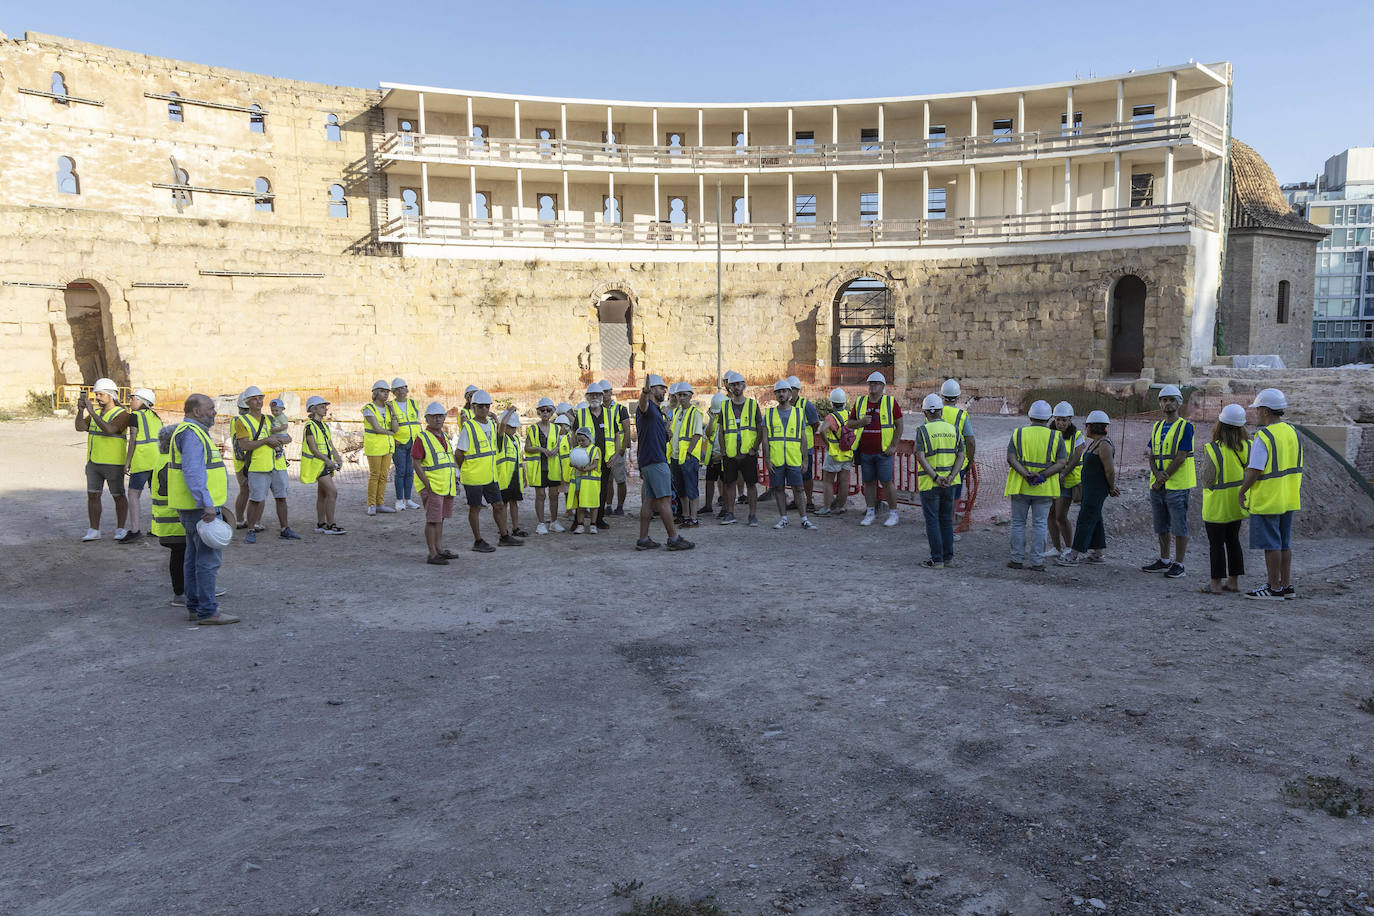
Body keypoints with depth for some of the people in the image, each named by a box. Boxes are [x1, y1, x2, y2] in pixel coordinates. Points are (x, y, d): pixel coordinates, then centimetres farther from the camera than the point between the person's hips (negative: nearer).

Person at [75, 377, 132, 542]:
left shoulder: (122, 414, -10)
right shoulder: (96, 412, 11)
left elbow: (109, 430, -26)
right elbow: (80, 427, -2)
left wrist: (91, 412, -29)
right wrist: (81, 410, -17)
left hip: (113, 464, -6)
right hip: (93, 463, 6)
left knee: (118, 496, 4)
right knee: (92, 495, 2)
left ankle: (120, 530, 14)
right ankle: (94, 531, 7)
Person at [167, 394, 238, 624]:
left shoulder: (194, 432, 19)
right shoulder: (192, 434, -15)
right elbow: (193, 472, -25)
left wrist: (218, 504, 27)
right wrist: (207, 504, -30)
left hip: (197, 507, 11)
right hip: (201, 508, -11)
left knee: (194, 558, 15)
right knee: (209, 558, -8)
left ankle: (194, 607, 22)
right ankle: (207, 612, -5)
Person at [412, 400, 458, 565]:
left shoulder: (444, 436, 15)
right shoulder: (421, 438, -9)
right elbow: (416, 464, -13)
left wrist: (454, 479, 19)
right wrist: (428, 485, -17)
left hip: (446, 486, 8)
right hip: (432, 487, -8)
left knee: (440, 518, 15)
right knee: (433, 519, -5)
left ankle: (440, 549, 25)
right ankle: (432, 554, 0)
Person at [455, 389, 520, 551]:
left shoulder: (491, 424, 10)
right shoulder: (468, 427, -13)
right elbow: (458, 453, -10)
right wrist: (463, 471, -1)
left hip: (490, 476, 7)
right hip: (473, 477, -7)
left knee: (499, 505, 12)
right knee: (475, 508, 4)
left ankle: (504, 537, 24)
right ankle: (478, 541, 13)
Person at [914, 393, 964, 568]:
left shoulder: (923, 430, -7)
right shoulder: (953, 429, 6)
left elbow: (920, 457, -17)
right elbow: (960, 456, -1)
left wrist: (936, 477, -17)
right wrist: (950, 477, -9)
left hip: (929, 483, -4)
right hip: (949, 483, 4)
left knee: (932, 521, 2)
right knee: (946, 520, 14)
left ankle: (937, 559, 2)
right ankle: (948, 558, 17)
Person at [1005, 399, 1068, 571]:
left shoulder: (1018, 434, 0)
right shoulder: (1056, 437, -1)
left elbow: (1011, 459, -10)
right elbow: (1062, 463, -8)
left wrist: (1027, 475, -16)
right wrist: (1042, 475, -14)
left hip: (1020, 486, 0)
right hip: (1044, 489, 0)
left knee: (1018, 523, 9)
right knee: (1040, 524, 5)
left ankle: (1017, 559, 11)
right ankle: (1038, 561, 6)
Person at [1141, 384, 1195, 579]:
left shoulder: (1185, 427, -6)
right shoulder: (1157, 427, 14)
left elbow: (1181, 457, -13)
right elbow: (1151, 455, 9)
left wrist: (1163, 478, -14)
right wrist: (1157, 473, -10)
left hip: (1177, 485, -7)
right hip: (1157, 485, 7)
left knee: (1179, 526, -2)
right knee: (1161, 526, 13)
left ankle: (1178, 564, 5)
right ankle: (1164, 561, 23)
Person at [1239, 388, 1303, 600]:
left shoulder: (1263, 437, -18)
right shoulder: (1292, 431, 8)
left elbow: (1255, 471, -20)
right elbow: (1297, 467, 15)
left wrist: (1242, 491, -7)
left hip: (1267, 500, -8)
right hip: (1289, 499, 8)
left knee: (1271, 544, -2)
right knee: (1284, 544, 14)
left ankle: (1274, 587, 3)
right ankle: (1286, 586, 19)